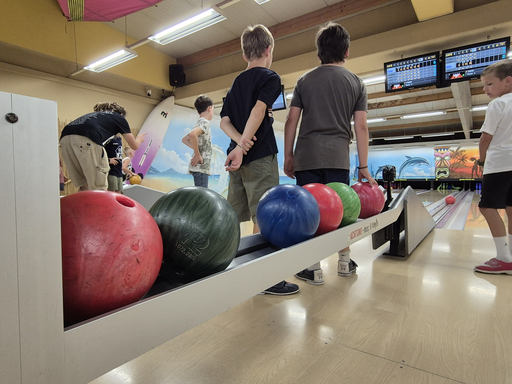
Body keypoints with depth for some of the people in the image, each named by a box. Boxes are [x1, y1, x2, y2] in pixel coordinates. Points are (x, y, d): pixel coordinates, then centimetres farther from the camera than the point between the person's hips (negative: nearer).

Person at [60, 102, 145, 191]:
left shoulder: (95, 115, 38)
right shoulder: (119, 117, 24)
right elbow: (134, 146, 24)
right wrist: (139, 139, 47)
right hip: (86, 140, -7)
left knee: (84, 187, 16)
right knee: (99, 188, 1)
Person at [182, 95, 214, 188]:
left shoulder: (199, 123, 20)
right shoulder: (205, 122, -9)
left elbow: (184, 139, 28)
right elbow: (192, 134, -29)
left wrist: (197, 149, 15)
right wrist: (197, 154, -20)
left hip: (202, 167, 10)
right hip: (201, 166, -10)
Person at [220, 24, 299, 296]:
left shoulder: (236, 82, 20)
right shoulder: (270, 78, 1)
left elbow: (224, 121, 11)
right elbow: (258, 111, -17)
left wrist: (240, 140, -5)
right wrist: (242, 147, -22)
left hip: (237, 156, 7)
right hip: (260, 156, -7)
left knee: (233, 216, 11)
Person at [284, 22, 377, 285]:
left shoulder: (305, 80, 10)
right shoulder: (356, 83, 10)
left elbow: (291, 121, 3)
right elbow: (360, 128, 3)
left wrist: (288, 156, 8)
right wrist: (363, 167, 5)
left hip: (307, 155, -1)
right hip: (338, 157, 1)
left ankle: (314, 269, 7)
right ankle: (344, 261, 27)